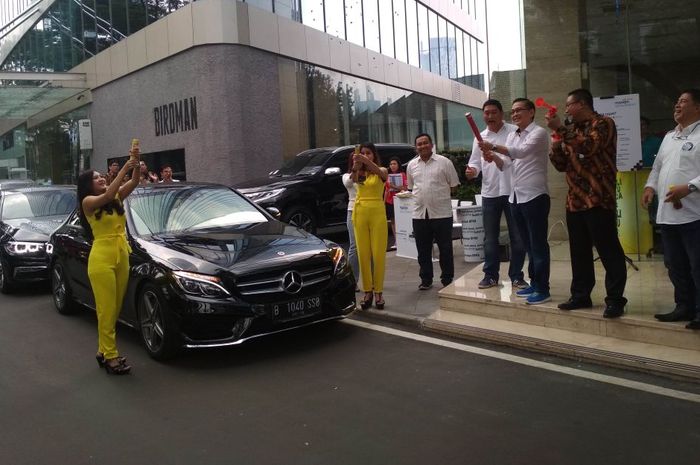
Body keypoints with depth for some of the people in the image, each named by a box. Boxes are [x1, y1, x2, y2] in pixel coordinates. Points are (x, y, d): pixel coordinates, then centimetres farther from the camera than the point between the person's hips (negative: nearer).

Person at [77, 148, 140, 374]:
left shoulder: (117, 197, 12)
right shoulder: (88, 202, -4)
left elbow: (134, 182, -2)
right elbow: (107, 195, -23)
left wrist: (136, 164, -19)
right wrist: (124, 168, -23)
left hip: (122, 257, 6)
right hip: (101, 259, -6)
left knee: (115, 310, 11)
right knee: (107, 311, -3)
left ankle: (103, 351, 23)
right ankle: (110, 357, 2)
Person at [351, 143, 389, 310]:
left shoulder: (381, 171, 1)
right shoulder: (359, 173, 9)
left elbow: (380, 172, -24)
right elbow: (352, 178, -15)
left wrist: (366, 161, -41)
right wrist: (355, 167, -37)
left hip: (377, 213, -3)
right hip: (360, 213, 3)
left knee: (378, 254, -2)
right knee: (363, 255, 3)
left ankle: (378, 292, 6)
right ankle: (367, 291, 11)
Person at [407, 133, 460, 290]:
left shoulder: (444, 162, -1)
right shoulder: (411, 165, 10)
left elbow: (453, 184, 3)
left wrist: (440, 195, 0)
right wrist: (421, 197, 9)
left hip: (442, 212, -3)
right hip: (419, 214, 3)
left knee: (445, 248, 4)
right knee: (423, 250, 10)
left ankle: (447, 279, 16)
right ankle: (426, 280, 21)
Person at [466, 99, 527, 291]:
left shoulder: (514, 132, -1)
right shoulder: (480, 138, 10)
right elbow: (475, 161, 11)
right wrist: (472, 170, -12)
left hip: (511, 190, -3)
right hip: (489, 192, 3)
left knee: (517, 236, 4)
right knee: (490, 237, 9)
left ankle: (516, 276, 15)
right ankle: (490, 275, 19)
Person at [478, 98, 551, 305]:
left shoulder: (539, 133, -8)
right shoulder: (511, 136, 16)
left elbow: (522, 151, -25)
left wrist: (493, 147, -31)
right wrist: (492, 157, -5)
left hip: (534, 196, -8)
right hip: (516, 196, 8)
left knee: (538, 245, -4)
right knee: (528, 244, 14)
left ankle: (543, 290, 2)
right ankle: (534, 284, 24)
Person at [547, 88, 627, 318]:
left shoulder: (603, 123, -3)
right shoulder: (572, 130, 19)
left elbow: (588, 147, -22)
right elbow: (560, 165, 16)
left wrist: (560, 129, -16)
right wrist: (556, 140, 1)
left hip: (598, 199, -7)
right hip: (575, 200, 8)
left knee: (608, 251, -4)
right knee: (579, 252, 12)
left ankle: (615, 299, 2)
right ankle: (580, 295, 21)